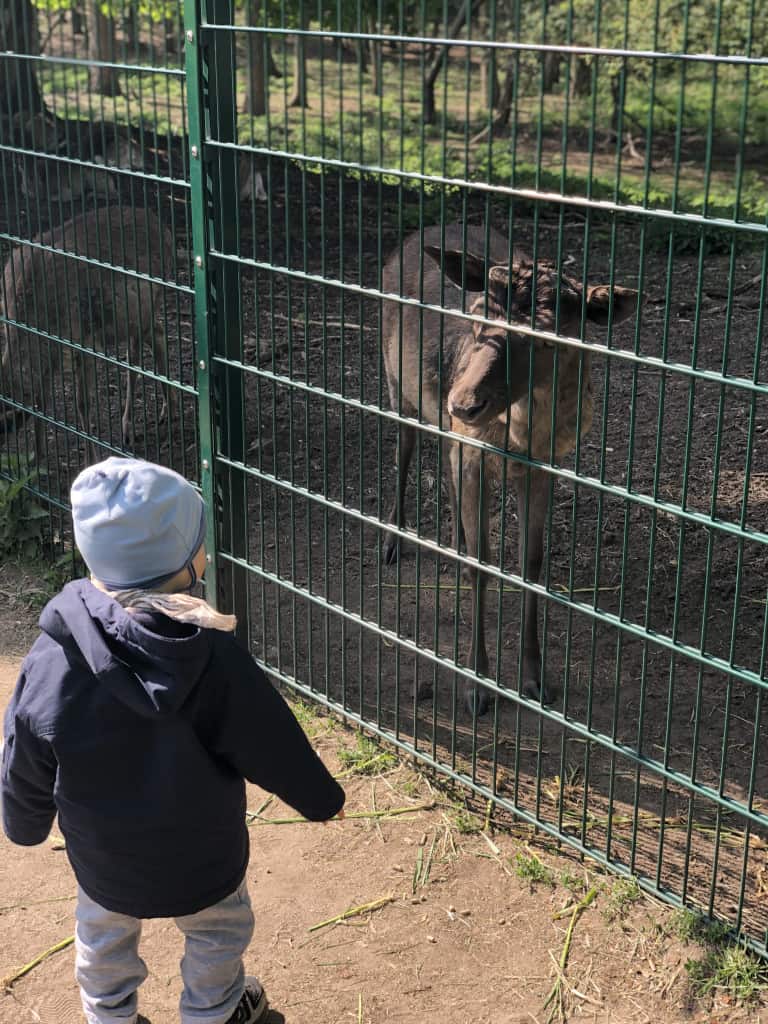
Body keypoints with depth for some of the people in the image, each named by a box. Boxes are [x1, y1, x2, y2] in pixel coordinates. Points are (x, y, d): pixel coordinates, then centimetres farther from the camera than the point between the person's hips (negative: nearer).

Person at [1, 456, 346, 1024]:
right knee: (218, 933, 29)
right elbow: (274, 749, -18)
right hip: (201, 859, -2)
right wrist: (323, 798, 2)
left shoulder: (51, 657, -24)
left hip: (102, 860, 2)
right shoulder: (213, 658, -31)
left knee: (104, 942, 30)